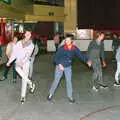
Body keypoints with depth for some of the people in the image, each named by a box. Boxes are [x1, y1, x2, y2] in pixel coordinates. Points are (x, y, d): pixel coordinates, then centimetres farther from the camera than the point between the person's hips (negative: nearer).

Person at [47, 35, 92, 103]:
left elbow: (81, 55, -6)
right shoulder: (62, 48, -18)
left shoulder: (75, 49, -9)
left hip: (68, 67, 2)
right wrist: (59, 64, -26)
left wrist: (87, 61, -19)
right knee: (56, 80, 3)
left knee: (69, 81, 4)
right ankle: (51, 93, 22)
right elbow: (56, 57, -13)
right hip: (60, 66, -2)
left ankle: (70, 96, 16)